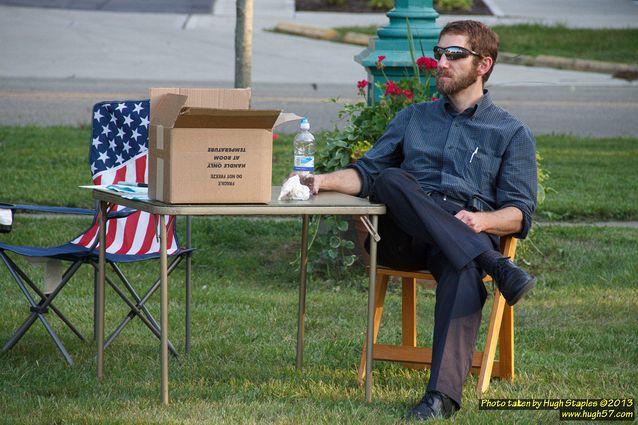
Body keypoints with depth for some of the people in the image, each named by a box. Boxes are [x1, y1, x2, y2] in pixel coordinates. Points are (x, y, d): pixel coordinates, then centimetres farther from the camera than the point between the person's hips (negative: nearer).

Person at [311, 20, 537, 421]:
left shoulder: (513, 134, 17)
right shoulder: (414, 117, 28)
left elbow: (520, 214, 7)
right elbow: (368, 172, 20)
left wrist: (482, 220, -16)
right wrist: (322, 181, -1)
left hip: (472, 235, -3)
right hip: (405, 238, 3)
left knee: (462, 269, -40)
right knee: (391, 179, -31)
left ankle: (443, 395, -53)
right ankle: (496, 267, -43)